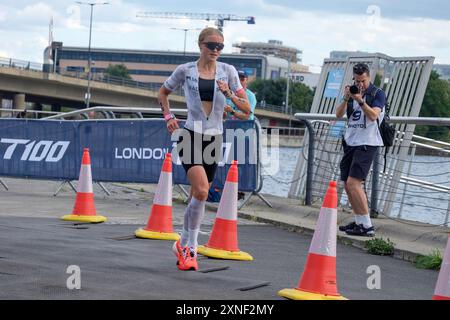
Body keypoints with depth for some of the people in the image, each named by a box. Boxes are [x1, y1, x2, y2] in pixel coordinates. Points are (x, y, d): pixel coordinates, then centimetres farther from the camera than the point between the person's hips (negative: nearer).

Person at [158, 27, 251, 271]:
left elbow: (246, 108, 1)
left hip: (214, 138, 3)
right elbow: (162, 93, 18)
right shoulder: (185, 70, 1)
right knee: (201, 190, -21)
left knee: (198, 196, 9)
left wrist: (229, 93, -16)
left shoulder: (227, 71, 4)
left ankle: (183, 244, 26)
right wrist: (168, 116, 3)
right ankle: (191, 246, -8)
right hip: (191, 134, -3)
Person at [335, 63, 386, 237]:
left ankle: (367, 226, -15)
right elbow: (339, 114, 3)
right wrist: (345, 99, -13)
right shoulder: (352, 92, 13)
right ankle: (359, 222, 20)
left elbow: (373, 116, -18)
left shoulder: (378, 94, -4)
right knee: (348, 185, 9)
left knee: (353, 183, -17)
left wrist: (360, 100, -28)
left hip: (367, 144, -7)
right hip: (350, 143, 7)